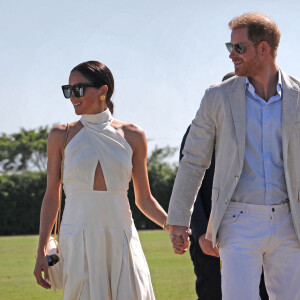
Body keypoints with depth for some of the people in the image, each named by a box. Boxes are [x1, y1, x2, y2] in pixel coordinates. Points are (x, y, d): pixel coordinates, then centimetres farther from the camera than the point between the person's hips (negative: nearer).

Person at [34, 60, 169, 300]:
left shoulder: (133, 136, 7)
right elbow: (52, 195, 9)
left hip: (121, 241, 1)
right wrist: (41, 252, 3)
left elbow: (144, 199, 11)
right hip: (78, 242, -1)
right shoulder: (61, 136, 5)